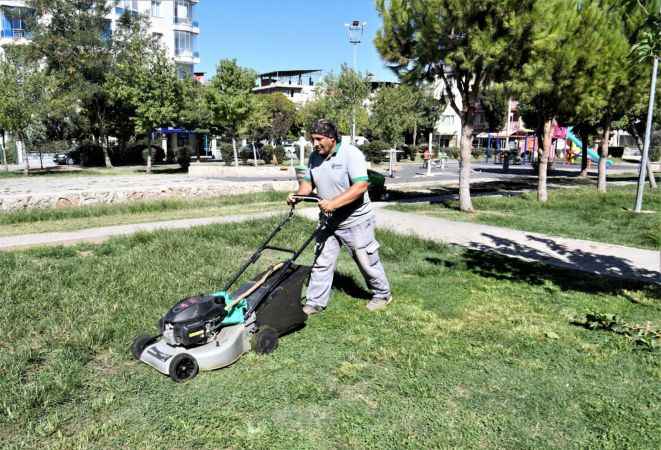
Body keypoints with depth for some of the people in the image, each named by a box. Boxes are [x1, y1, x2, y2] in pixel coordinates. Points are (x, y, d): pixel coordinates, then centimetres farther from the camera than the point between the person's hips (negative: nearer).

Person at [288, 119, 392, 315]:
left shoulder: (351, 153, -19)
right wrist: (298, 195, -12)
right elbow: (308, 181, 10)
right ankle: (315, 303, 17)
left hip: (355, 220, -6)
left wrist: (334, 203, -35)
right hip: (329, 221, 6)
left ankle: (382, 295, 29)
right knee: (321, 262, 7)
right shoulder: (315, 157, 2)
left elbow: (361, 186, -28)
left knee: (367, 261, 8)